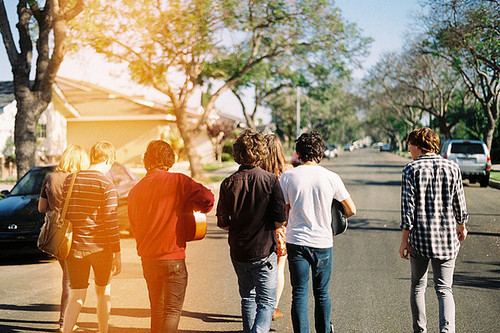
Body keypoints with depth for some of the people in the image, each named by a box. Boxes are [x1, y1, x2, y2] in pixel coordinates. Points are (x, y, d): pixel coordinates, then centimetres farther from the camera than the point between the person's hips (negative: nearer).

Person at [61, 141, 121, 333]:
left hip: (74, 247, 3)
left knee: (76, 297, 7)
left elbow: (63, 214, 9)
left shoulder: (69, 180, 4)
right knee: (103, 292, 18)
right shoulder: (107, 185, -11)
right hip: (100, 247, -3)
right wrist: (117, 254, -8)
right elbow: (111, 222, -13)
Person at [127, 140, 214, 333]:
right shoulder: (177, 181, -9)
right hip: (172, 257, -6)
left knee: (157, 309, 19)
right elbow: (207, 197, -17)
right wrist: (198, 209, 4)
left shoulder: (135, 191, 8)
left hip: (147, 258, 6)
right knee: (172, 311, -1)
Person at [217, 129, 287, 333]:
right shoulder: (271, 181, -11)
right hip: (264, 251, -3)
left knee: (247, 298, 22)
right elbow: (280, 220, -13)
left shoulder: (228, 184, -4)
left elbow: (222, 223, -2)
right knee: (266, 303, 2)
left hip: (238, 252, 3)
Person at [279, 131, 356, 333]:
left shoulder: (287, 177, -4)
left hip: (296, 242, 0)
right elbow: (351, 210, 5)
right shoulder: (331, 178, -4)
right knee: (322, 293, 15)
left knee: (299, 294, 4)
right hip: (323, 242, 1)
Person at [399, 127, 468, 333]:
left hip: (420, 238, -1)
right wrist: (462, 226, 24)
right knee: (444, 289, 5)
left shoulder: (411, 170, -7)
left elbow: (408, 208, -10)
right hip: (447, 237, 2)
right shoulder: (452, 167, 1)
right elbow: (459, 202, 7)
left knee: (418, 285, 16)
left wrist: (404, 239, -4)